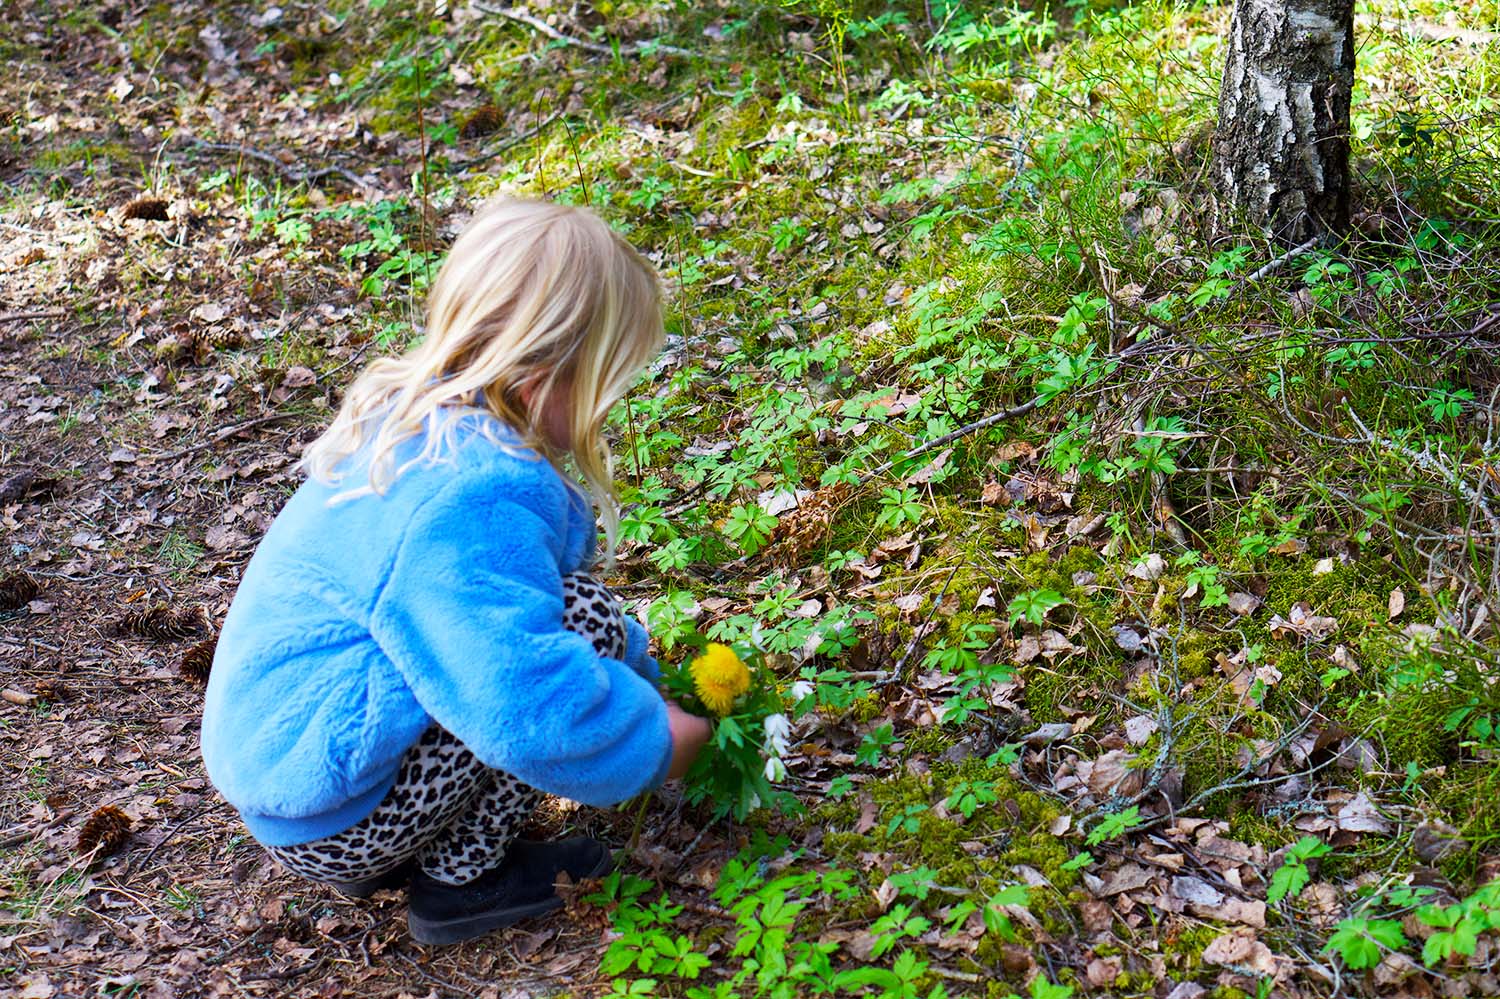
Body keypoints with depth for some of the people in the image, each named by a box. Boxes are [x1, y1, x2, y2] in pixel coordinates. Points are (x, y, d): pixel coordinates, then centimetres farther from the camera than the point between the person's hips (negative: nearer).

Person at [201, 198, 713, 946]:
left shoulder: (423, 424, 6)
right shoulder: (470, 499, -27)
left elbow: (511, 610, 22)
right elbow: (531, 713, -31)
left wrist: (642, 684, 22)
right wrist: (654, 743, -12)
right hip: (327, 819, -10)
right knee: (583, 618, -17)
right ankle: (461, 875, -5)